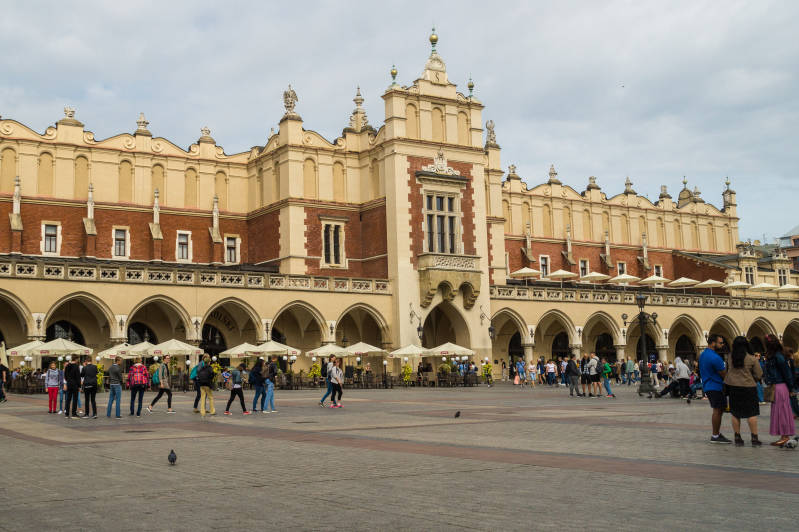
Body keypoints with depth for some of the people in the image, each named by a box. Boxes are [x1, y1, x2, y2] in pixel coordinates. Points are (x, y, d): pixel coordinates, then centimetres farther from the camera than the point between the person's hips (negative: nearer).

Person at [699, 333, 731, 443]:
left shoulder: (702, 355, 12)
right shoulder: (715, 358, -20)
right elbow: (724, 375, -14)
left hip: (707, 386, 10)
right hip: (716, 387, -10)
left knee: (718, 410, 15)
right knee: (718, 410, -4)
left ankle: (717, 433, 19)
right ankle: (715, 436, -1)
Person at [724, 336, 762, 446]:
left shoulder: (730, 357, -3)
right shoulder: (752, 359, -10)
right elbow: (759, 375, -4)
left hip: (733, 387, 3)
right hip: (748, 387, -3)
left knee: (735, 413, 10)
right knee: (751, 413, 3)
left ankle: (737, 437, 12)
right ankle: (754, 438, 2)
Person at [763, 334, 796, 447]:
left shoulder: (778, 357, -16)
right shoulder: (771, 356, 11)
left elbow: (787, 373, -14)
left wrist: (790, 389, -9)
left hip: (780, 387, -9)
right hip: (775, 387, 9)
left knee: (781, 411, -4)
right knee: (778, 411, 11)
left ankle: (785, 436, 2)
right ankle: (783, 437, 16)